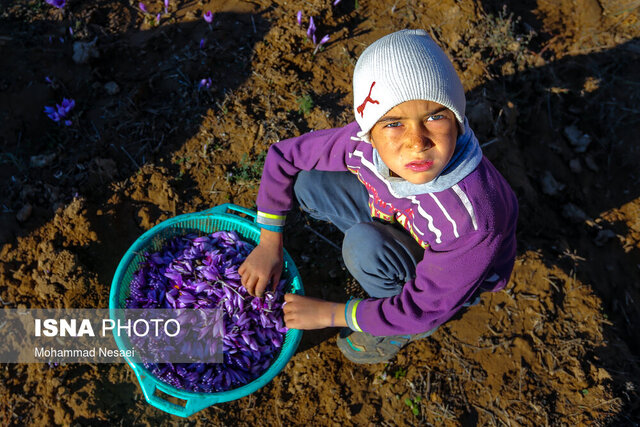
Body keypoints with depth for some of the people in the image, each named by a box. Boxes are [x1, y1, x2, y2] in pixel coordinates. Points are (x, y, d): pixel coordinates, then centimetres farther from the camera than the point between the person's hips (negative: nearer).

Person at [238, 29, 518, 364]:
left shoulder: (473, 220, -42)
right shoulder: (362, 144, -29)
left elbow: (423, 310, -29)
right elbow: (283, 156, -11)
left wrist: (328, 314, -20)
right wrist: (269, 245, -11)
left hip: (453, 279, -4)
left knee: (365, 244, -32)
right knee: (306, 183, -10)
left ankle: (404, 330, 0)